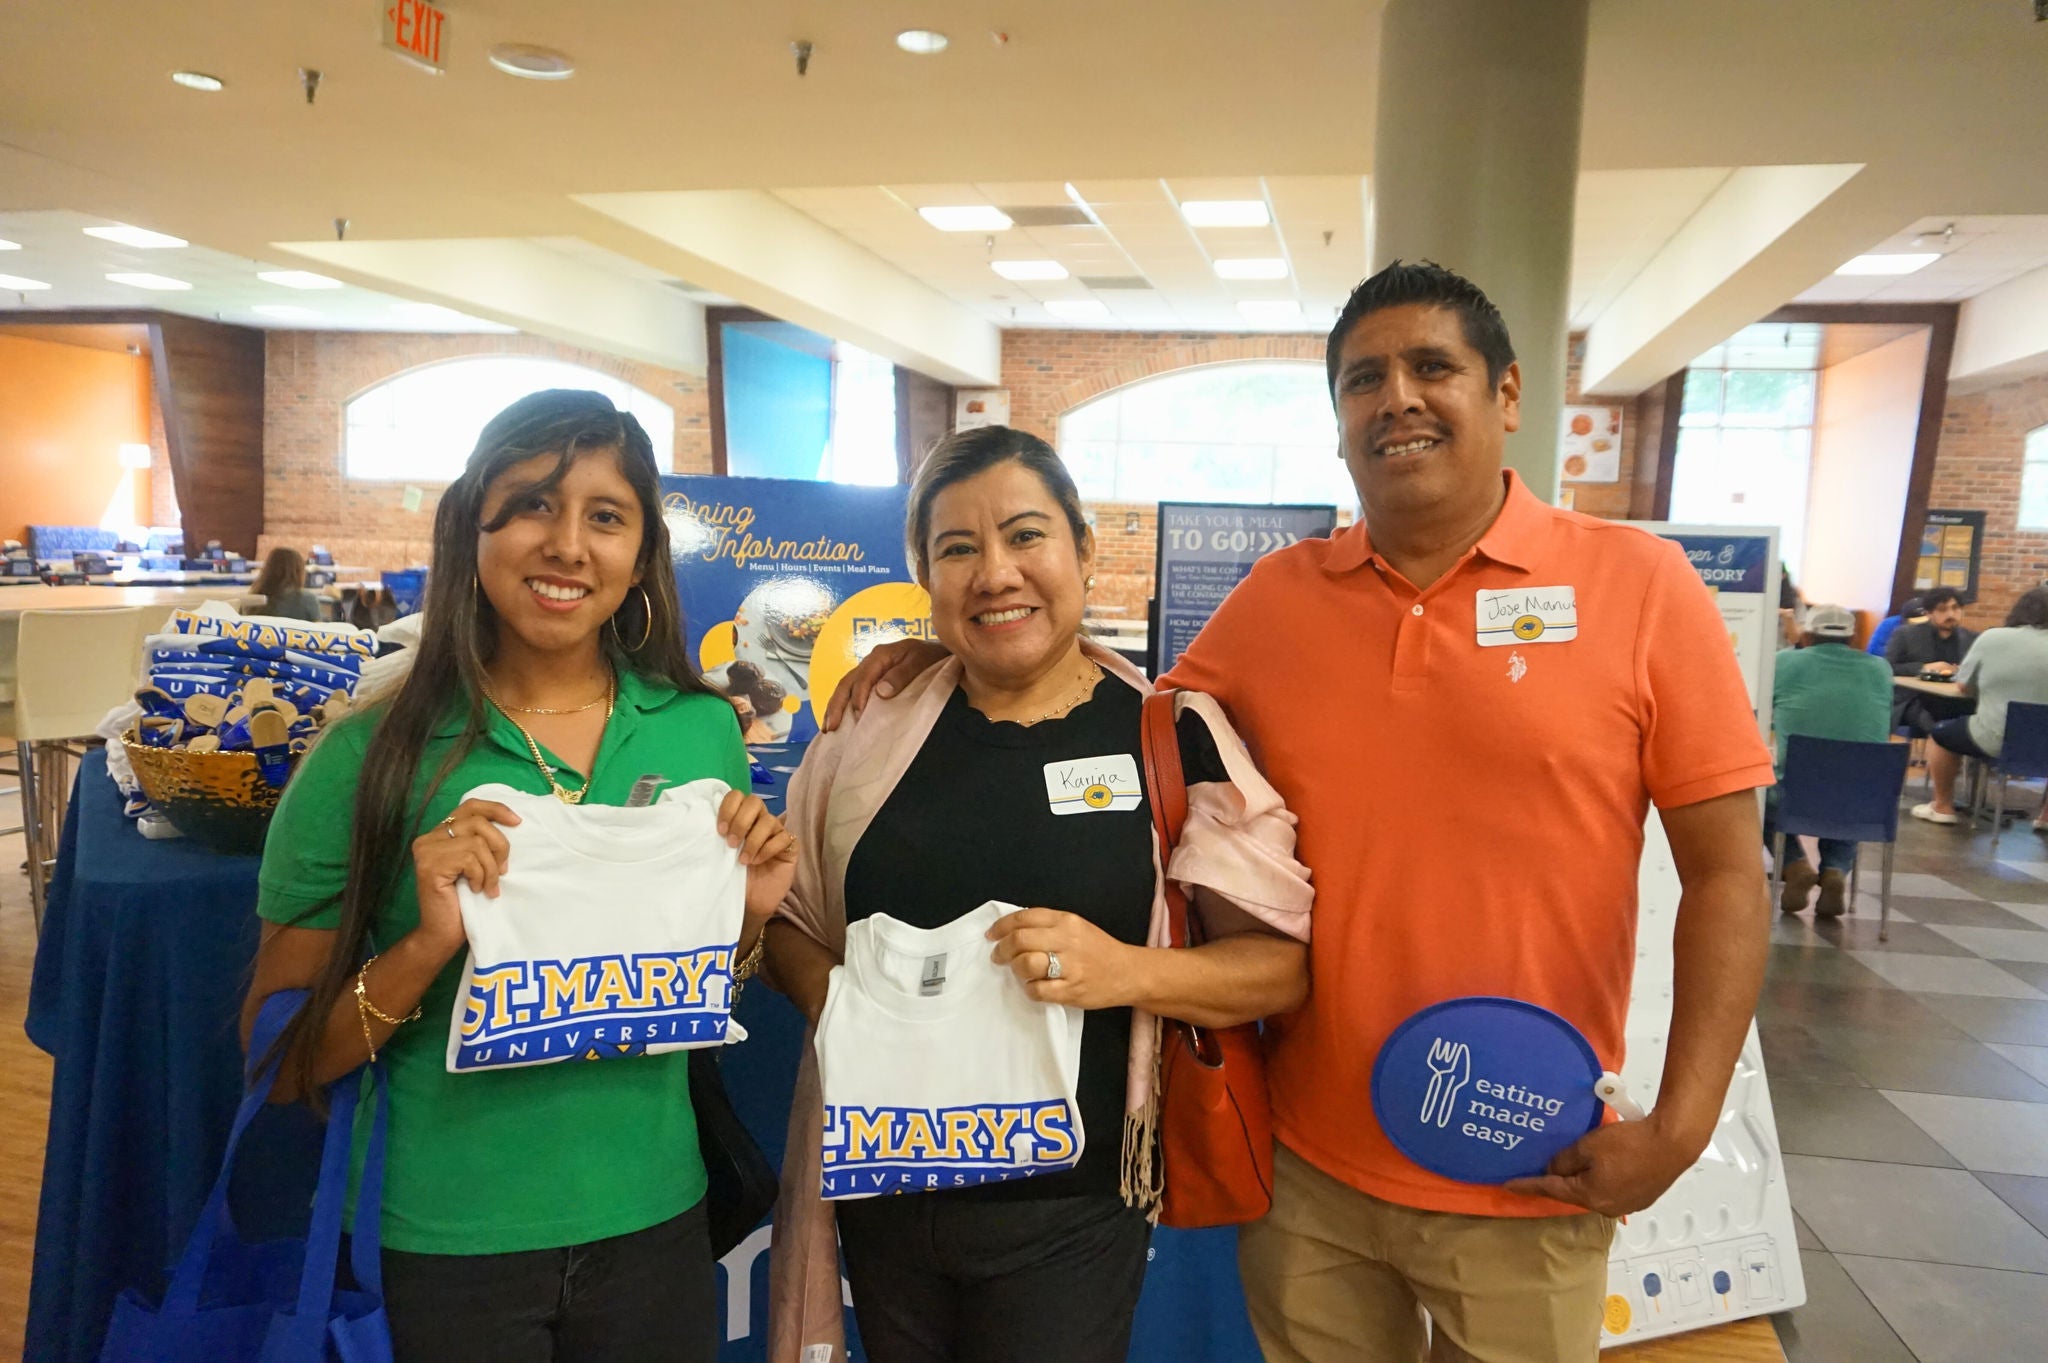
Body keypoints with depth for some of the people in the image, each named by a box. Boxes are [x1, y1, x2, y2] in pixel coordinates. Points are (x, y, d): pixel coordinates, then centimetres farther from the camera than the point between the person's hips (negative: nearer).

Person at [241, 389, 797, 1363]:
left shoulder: (702, 731, -4)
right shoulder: (371, 755, -12)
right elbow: (278, 1063, -8)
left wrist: (748, 914, -12)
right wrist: (428, 945, -24)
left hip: (653, 1221, 3)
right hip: (437, 1245, -2)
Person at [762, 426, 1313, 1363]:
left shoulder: (1172, 736, -9)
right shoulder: (874, 726, 0)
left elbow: (1284, 966, -8)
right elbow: (784, 917, 10)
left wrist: (1127, 970, -24)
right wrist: (830, 995, -11)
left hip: (1069, 1215, -3)